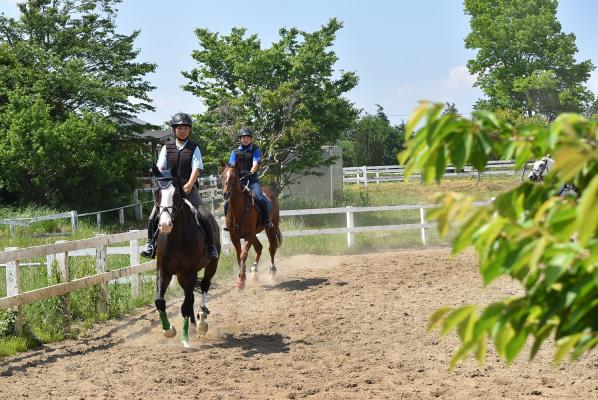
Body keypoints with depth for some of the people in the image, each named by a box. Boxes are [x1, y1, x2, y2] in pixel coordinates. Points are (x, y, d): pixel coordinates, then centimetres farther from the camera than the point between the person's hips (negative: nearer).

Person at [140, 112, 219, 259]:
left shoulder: (194, 148, 5)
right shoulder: (166, 148, 11)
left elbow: (196, 169, -6)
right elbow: (160, 168, 3)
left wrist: (189, 184, -22)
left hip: (189, 188, -2)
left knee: (203, 216, -18)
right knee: (153, 217, -11)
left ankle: (210, 246, -3)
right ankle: (151, 243, 9)